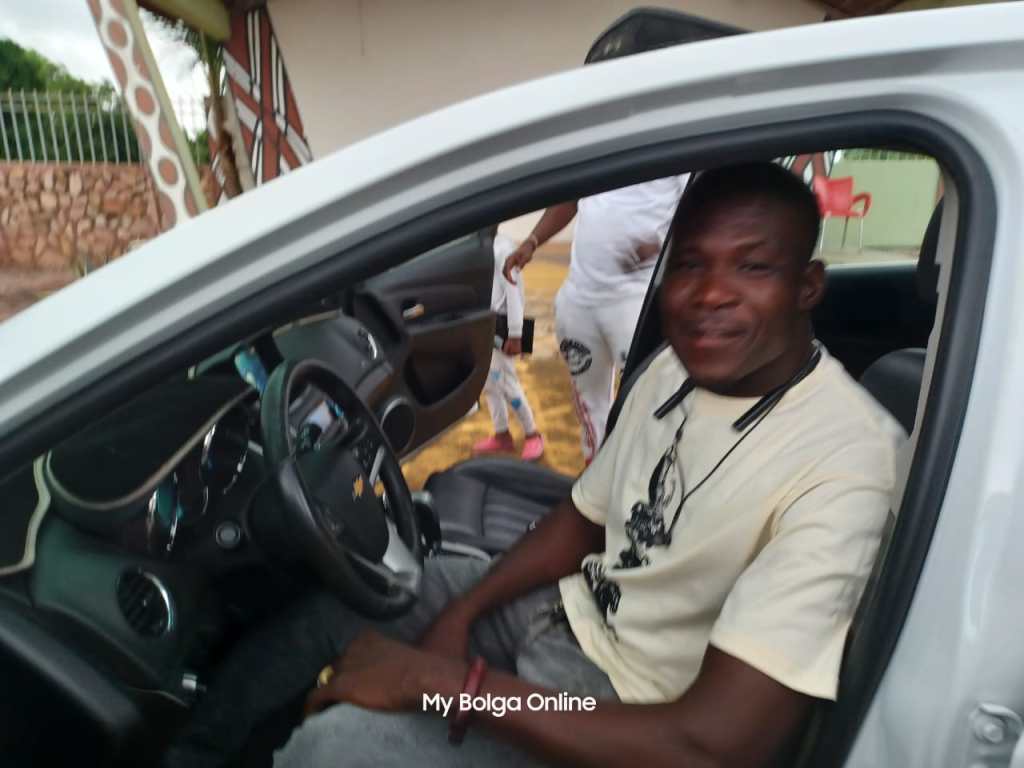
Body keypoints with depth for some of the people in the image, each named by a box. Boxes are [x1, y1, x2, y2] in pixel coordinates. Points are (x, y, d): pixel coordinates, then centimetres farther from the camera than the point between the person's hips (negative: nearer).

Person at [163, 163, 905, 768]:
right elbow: (584, 520, 7)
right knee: (327, 598, 10)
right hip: (569, 608, 7)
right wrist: (459, 612, -7)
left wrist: (437, 677, -30)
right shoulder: (675, 371, -5)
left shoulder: (841, 467, -29)